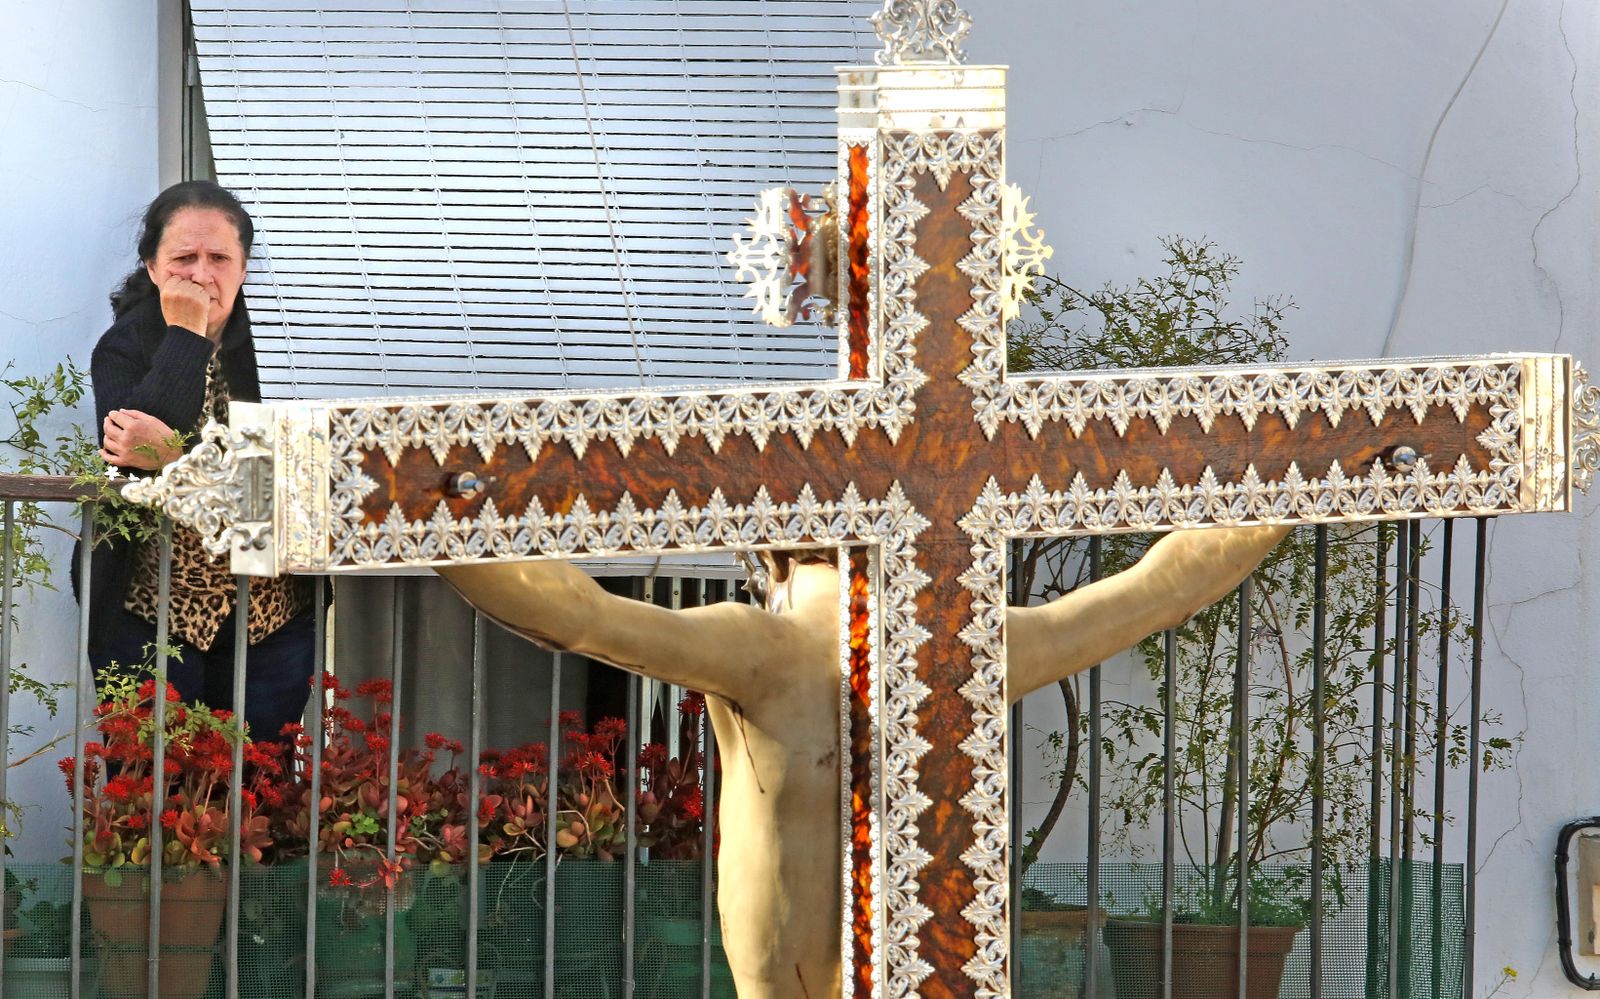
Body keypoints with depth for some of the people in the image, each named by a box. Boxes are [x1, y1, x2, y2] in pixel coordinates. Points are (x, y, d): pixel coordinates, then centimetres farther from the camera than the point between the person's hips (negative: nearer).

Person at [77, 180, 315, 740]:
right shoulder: (126, 346, 1)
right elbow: (131, 446, -19)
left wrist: (176, 457, -26)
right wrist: (184, 333, -16)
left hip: (271, 617, 1)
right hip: (149, 612, 0)